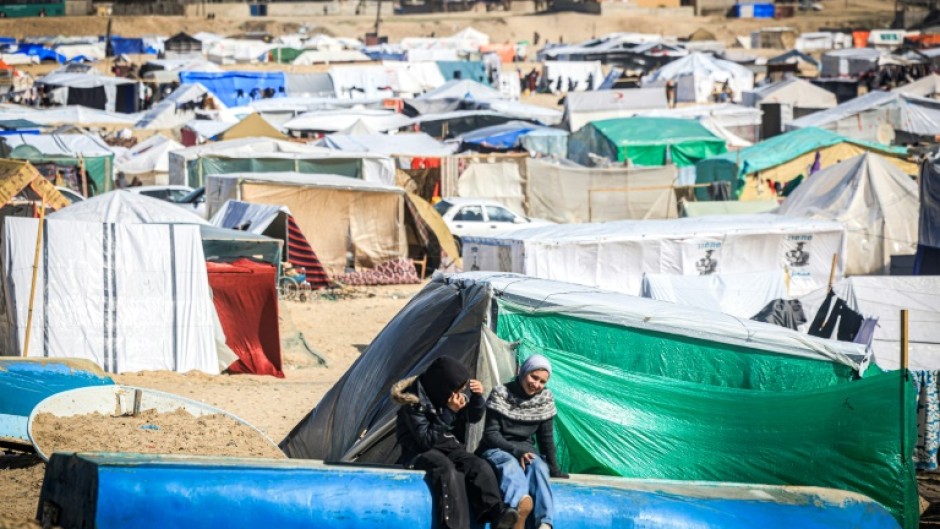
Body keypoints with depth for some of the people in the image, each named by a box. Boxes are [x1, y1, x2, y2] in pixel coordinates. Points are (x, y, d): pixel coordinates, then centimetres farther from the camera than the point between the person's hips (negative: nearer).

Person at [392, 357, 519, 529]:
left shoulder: (455, 393, -2)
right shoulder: (416, 402, -19)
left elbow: (474, 417, 11)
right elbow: (426, 440, -22)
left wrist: (477, 397, -11)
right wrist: (449, 412, -28)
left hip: (449, 448, 6)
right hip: (421, 452, -6)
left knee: (480, 466, -23)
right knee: (447, 469, -37)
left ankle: (496, 514, -36)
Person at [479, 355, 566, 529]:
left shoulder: (546, 398, 3)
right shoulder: (501, 394, -9)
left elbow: (546, 437, 9)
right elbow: (491, 434, -12)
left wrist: (554, 468, 6)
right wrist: (515, 451, -26)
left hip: (524, 450, 3)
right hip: (497, 450, -3)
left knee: (538, 466, -32)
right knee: (511, 464, -38)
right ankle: (520, 506, -73)